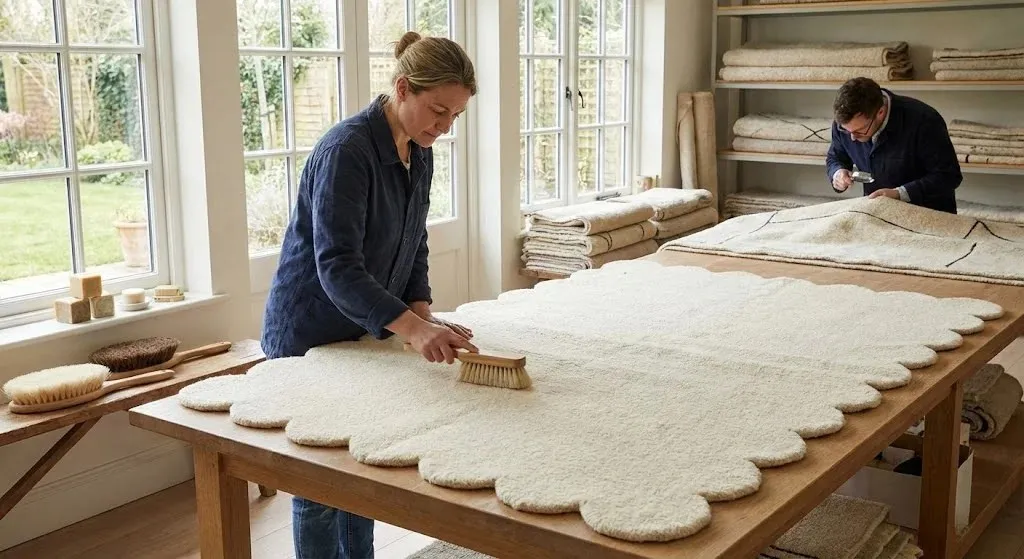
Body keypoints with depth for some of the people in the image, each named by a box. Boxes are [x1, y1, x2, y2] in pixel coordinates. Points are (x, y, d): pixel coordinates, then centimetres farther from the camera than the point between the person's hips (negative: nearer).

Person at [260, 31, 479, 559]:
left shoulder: (420, 155, 1)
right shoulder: (346, 149, -25)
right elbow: (336, 266, -31)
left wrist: (421, 312, -8)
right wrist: (412, 328, -42)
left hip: (367, 333, 8)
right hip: (310, 335, -7)